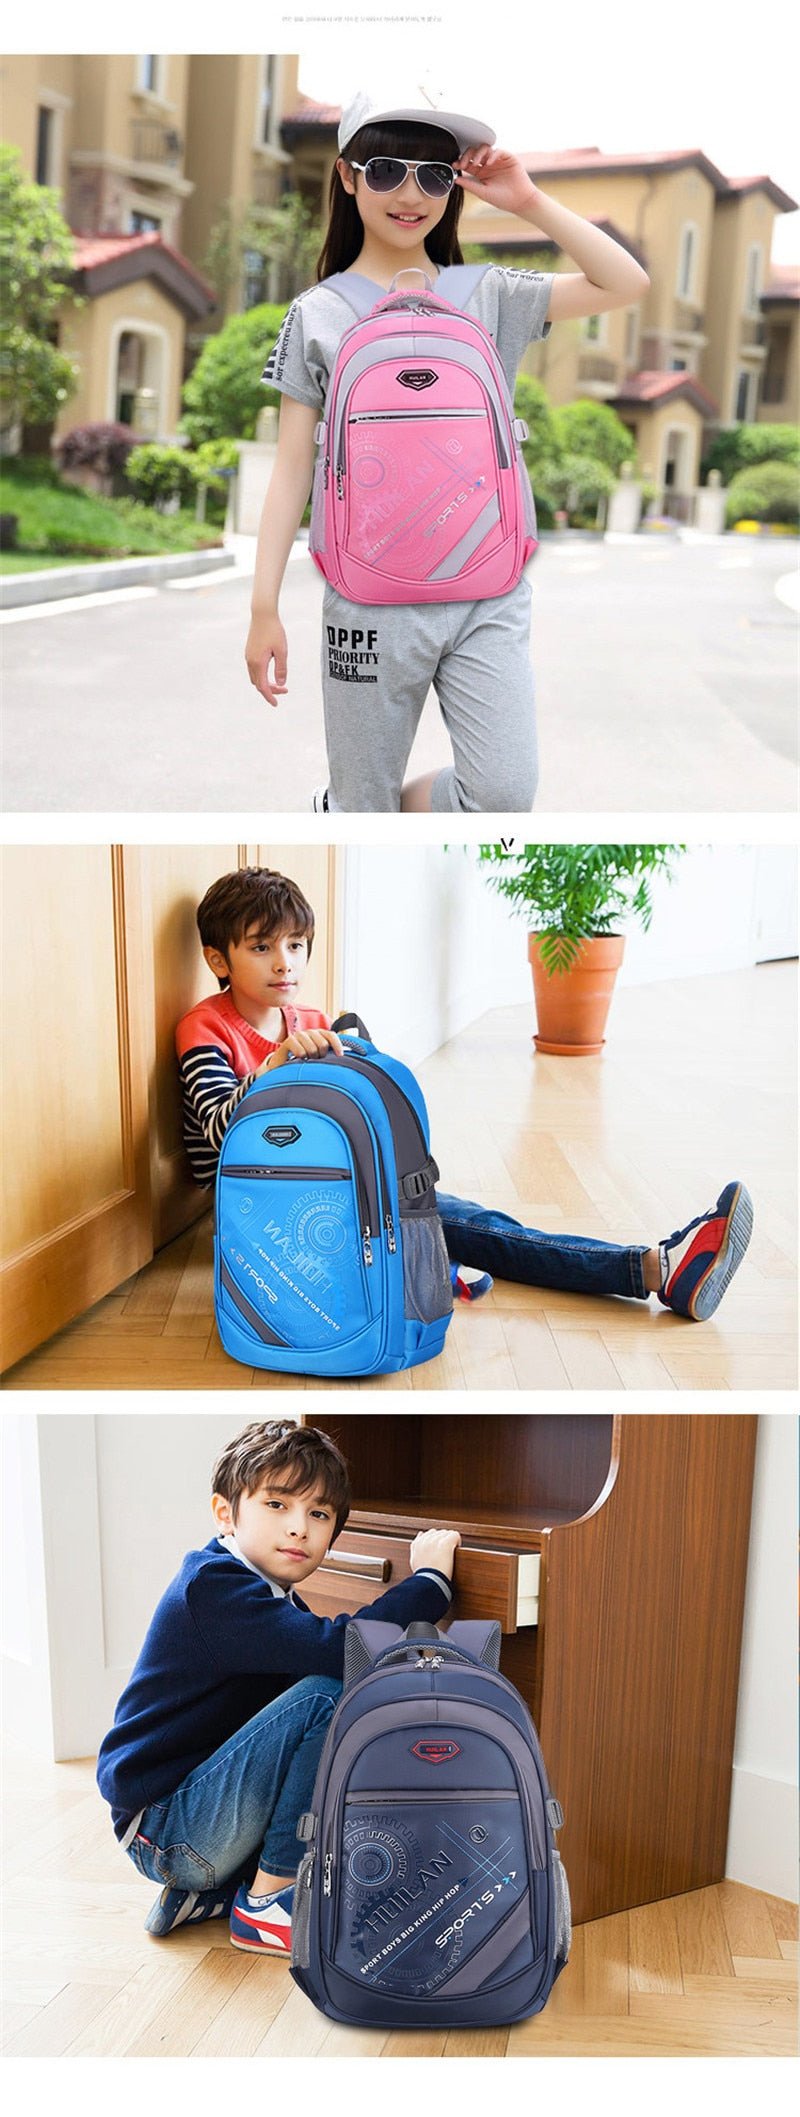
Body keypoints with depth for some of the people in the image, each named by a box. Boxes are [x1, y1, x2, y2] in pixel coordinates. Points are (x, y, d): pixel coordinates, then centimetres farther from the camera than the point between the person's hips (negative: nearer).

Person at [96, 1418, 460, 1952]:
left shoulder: (274, 1598, 12)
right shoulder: (211, 1588, -21)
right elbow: (337, 1648, -34)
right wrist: (430, 1579, -24)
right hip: (166, 1826, -10)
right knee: (326, 1697, -24)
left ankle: (212, 1891, 11)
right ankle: (268, 1905, -10)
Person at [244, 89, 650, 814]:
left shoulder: (488, 295, 10)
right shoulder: (318, 314, 5)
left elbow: (626, 284, 4)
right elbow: (293, 466, 2)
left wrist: (527, 201, 1)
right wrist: (264, 608, -3)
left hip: (488, 594, 2)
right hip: (371, 598, -2)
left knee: (506, 791, -11)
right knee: (363, 805, 4)